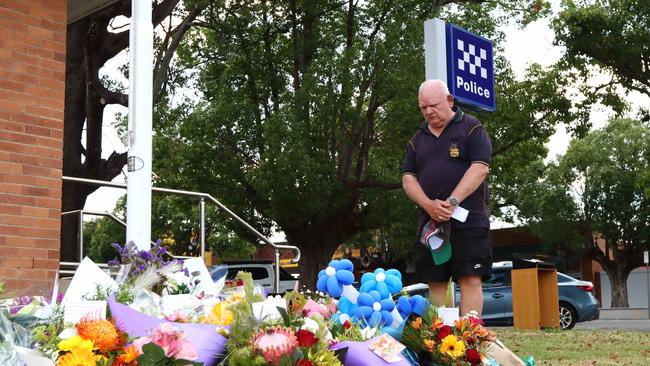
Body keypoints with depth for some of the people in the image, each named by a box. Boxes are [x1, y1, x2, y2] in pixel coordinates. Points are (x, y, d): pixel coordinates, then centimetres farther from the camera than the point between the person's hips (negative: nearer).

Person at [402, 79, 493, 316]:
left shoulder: (471, 128, 3)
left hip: (468, 219, -5)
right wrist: (429, 205, -9)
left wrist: (452, 203, -17)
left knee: (471, 280, -10)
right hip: (430, 222, 5)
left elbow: (480, 168, -8)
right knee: (435, 283, 3)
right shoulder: (418, 138, 18)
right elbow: (408, 178, 11)